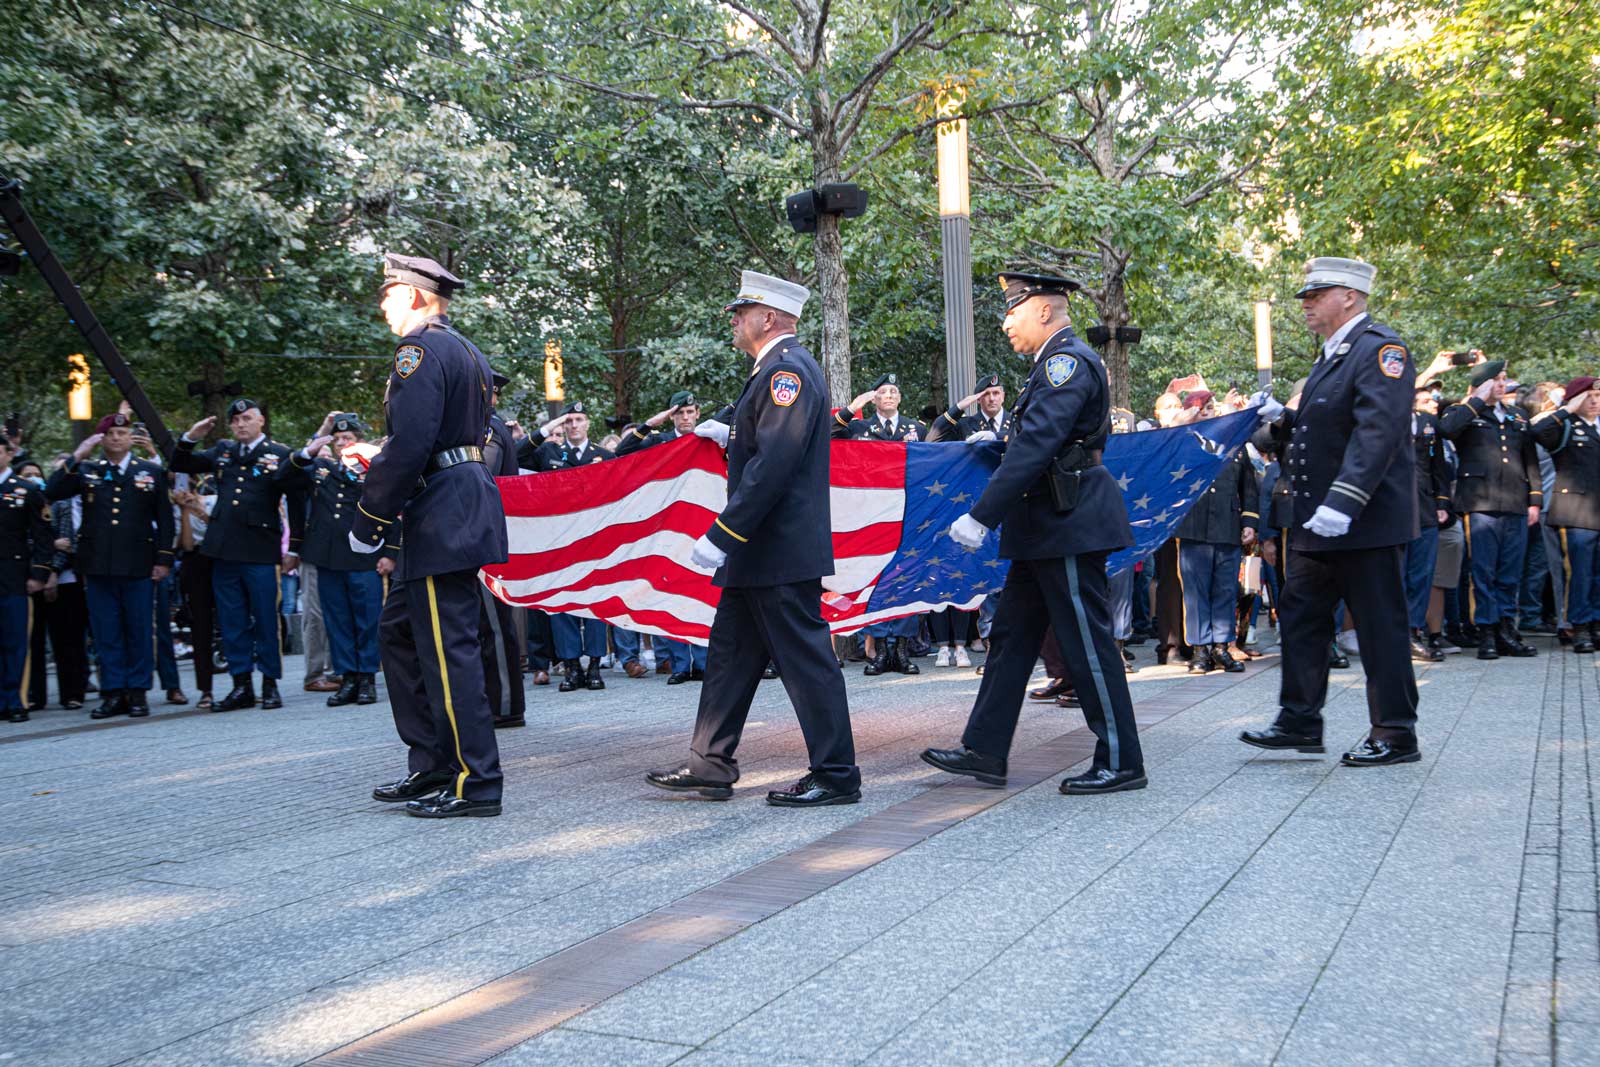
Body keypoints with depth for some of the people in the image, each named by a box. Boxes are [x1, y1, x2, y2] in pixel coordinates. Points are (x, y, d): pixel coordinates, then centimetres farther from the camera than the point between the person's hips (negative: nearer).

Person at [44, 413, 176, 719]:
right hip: (98, 566, 2)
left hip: (138, 567, -1)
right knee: (105, 634, 5)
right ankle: (113, 693, 11)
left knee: (139, 632, 2)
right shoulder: (86, 473, 11)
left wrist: (164, 559, -1)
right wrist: (76, 458, -9)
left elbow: (165, 519, 7)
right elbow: (52, 492, -3)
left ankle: (138, 693, 10)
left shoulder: (152, 472, 8)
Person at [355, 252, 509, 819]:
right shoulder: (466, 351, 19)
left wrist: (368, 518, -14)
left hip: (441, 517, -11)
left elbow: (409, 446, -22)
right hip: (464, 502, 11)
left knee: (448, 649, -6)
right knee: (399, 630, 18)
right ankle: (431, 766, 23)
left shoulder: (420, 351, -13)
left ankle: (476, 782, 0)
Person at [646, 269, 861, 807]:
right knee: (730, 652, 14)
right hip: (761, 551, 11)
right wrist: (731, 436, 22)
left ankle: (836, 775, 6)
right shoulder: (780, 369, 17)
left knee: (805, 657, -3)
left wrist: (721, 536, -25)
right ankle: (711, 765, 22)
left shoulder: (788, 369, -16)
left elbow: (775, 462, -25)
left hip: (782, 550, -11)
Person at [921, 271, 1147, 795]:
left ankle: (1121, 763, 7)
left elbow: (1034, 446, -24)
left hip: (1069, 526, -11)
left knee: (1088, 643, -3)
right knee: (1012, 634, 12)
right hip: (1047, 530, 11)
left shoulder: (1068, 360, -15)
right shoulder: (1054, 363, 17)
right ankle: (984, 751, 18)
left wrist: (981, 516, -25)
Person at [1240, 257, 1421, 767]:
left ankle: (1395, 736, 9)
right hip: (1318, 523, 10)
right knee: (1300, 617, 12)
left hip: (1365, 521, -10)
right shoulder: (1332, 356, 18)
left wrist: (1343, 504, -32)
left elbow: (1377, 433, -25)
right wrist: (1282, 419, 5)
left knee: (1380, 628, -1)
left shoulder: (1380, 349, -13)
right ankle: (1300, 722, 20)